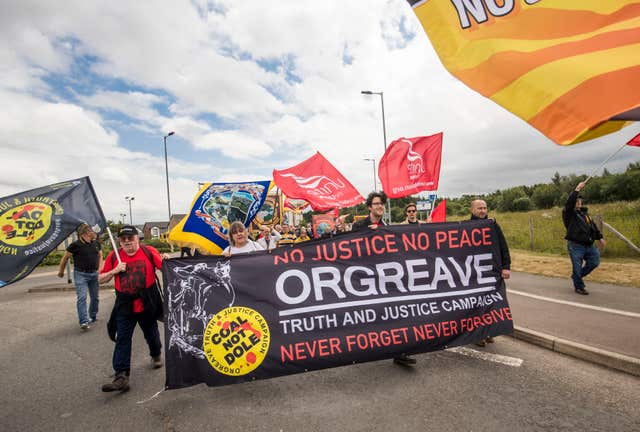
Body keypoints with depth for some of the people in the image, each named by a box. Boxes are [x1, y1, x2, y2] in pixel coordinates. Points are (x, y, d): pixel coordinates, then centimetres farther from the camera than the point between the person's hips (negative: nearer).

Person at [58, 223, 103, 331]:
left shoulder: (96, 243, 4)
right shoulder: (76, 245, -11)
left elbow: (100, 256, 19)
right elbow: (65, 258, 0)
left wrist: (99, 269, 10)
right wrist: (61, 272, 9)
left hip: (94, 274, 5)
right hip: (80, 274, -5)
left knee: (95, 297, 13)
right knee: (82, 297, -11)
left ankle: (93, 317, 32)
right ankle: (84, 322, -11)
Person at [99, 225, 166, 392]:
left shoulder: (149, 252, -7)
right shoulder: (113, 256, 1)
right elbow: (101, 279, 6)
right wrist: (114, 271, -12)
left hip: (147, 304, -1)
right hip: (124, 307, 1)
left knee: (151, 334, 17)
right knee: (122, 340, -2)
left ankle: (156, 355, 45)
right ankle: (121, 377, 3)